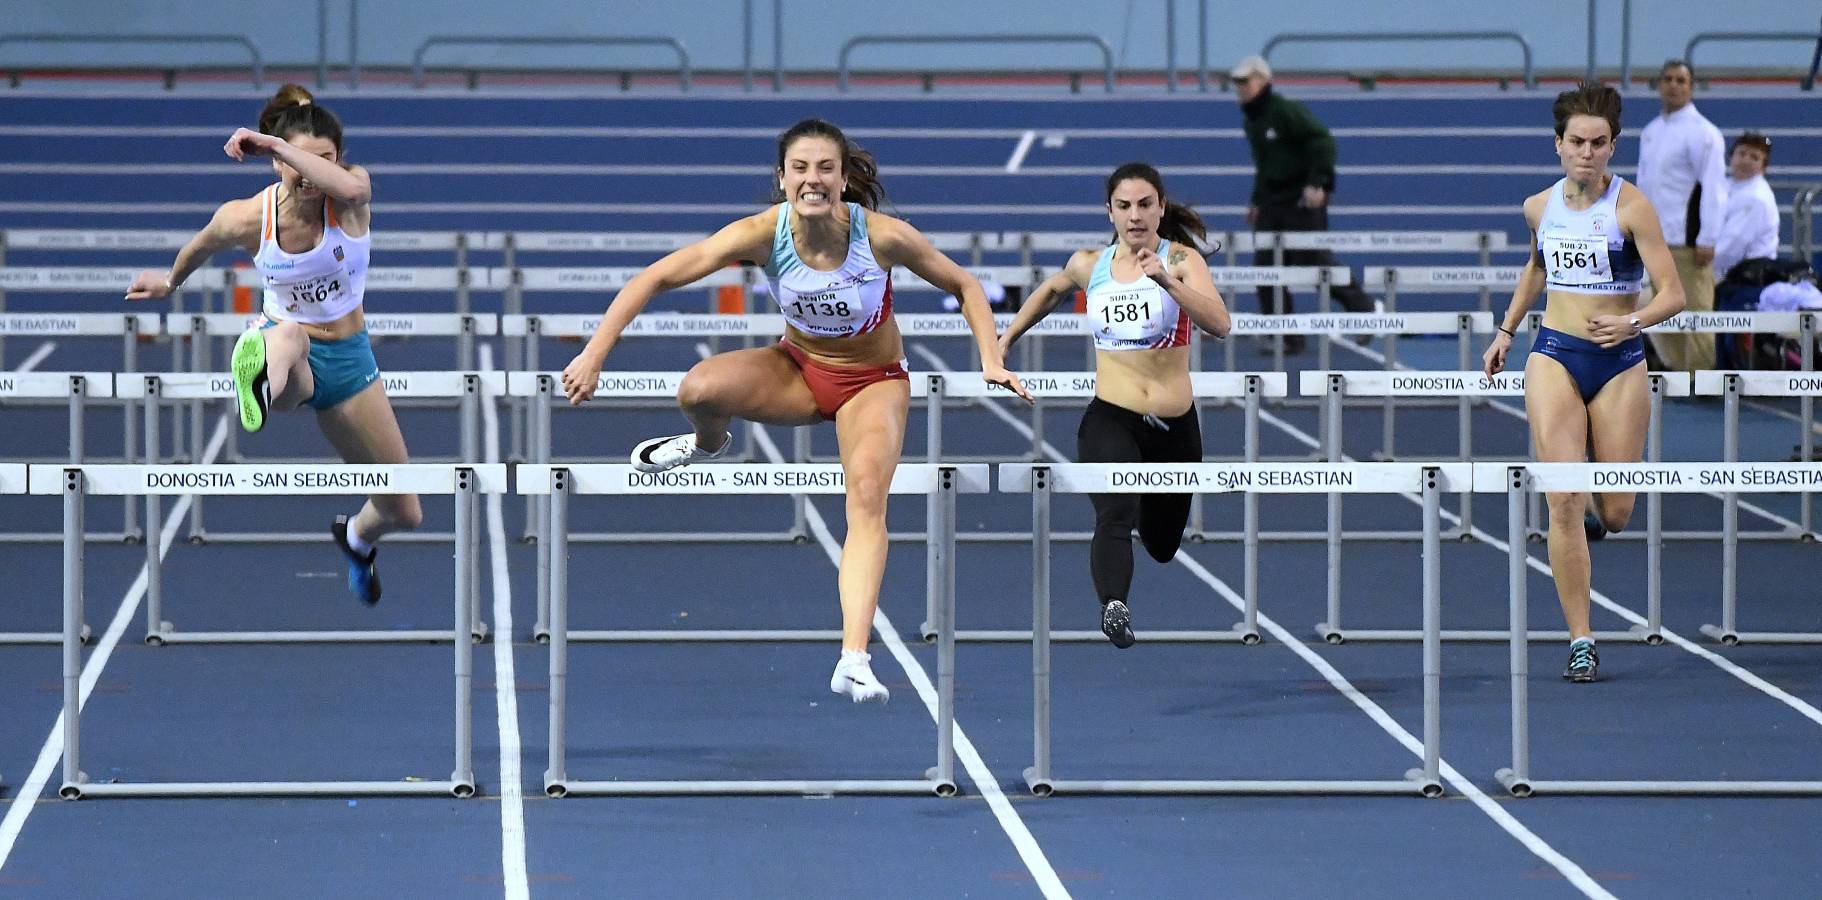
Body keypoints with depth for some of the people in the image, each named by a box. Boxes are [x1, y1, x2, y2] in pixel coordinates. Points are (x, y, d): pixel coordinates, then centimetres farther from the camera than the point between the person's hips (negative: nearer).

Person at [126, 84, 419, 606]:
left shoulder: (350, 198, -16)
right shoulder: (245, 219, -14)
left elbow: (350, 186, -43)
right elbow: (202, 246, 11)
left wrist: (275, 144, -43)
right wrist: (171, 281, 30)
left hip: (348, 356, 3)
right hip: (285, 347, -3)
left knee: (404, 514, 12)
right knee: (288, 338, -47)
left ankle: (357, 537, 50)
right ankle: (263, 381, -85)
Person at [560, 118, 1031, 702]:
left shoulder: (882, 236, -24)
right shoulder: (765, 234, -23)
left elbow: (963, 286, -7)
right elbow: (655, 278, -20)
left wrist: (992, 362, -18)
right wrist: (594, 356, -26)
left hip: (874, 381, -2)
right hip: (797, 369, 2)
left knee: (868, 494, -29)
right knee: (699, 390, -28)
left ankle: (854, 660, -36)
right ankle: (707, 446, 13)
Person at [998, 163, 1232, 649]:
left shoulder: (1181, 259, -5)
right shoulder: (1089, 265, 4)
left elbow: (1219, 324, -22)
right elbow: (1050, 291, 28)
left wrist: (1166, 280, -35)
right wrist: (1006, 339, 31)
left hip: (1175, 426, 1)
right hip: (1111, 420, -1)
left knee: (1163, 545, 19)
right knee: (1116, 515, -30)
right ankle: (1114, 607, -49)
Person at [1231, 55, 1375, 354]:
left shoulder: (1287, 111, -14)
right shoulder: (1252, 121, 14)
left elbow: (1323, 142, -21)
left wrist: (1316, 183, -27)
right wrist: (1257, 200, 22)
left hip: (1303, 200, -9)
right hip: (1272, 203, 9)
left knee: (1316, 262, -4)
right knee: (1266, 268, 1)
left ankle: (1365, 309, 16)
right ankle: (1286, 338, 5)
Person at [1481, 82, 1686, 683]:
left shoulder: (1631, 206, -9)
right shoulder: (1539, 207, 4)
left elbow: (1672, 295, -13)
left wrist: (1632, 321, -30)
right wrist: (1507, 329, 25)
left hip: (1619, 362, -2)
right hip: (1554, 356, 2)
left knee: (1615, 514, 4)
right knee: (1564, 499, -12)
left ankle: (1593, 518, 43)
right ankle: (1580, 640, -9)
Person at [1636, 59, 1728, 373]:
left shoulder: (1701, 132, -7)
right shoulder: (1651, 132, 15)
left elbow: (1713, 188, -12)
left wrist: (1707, 240, -16)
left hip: (1687, 238, -7)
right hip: (1656, 238, 7)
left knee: (1694, 310, -8)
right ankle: (1675, 369, 16)